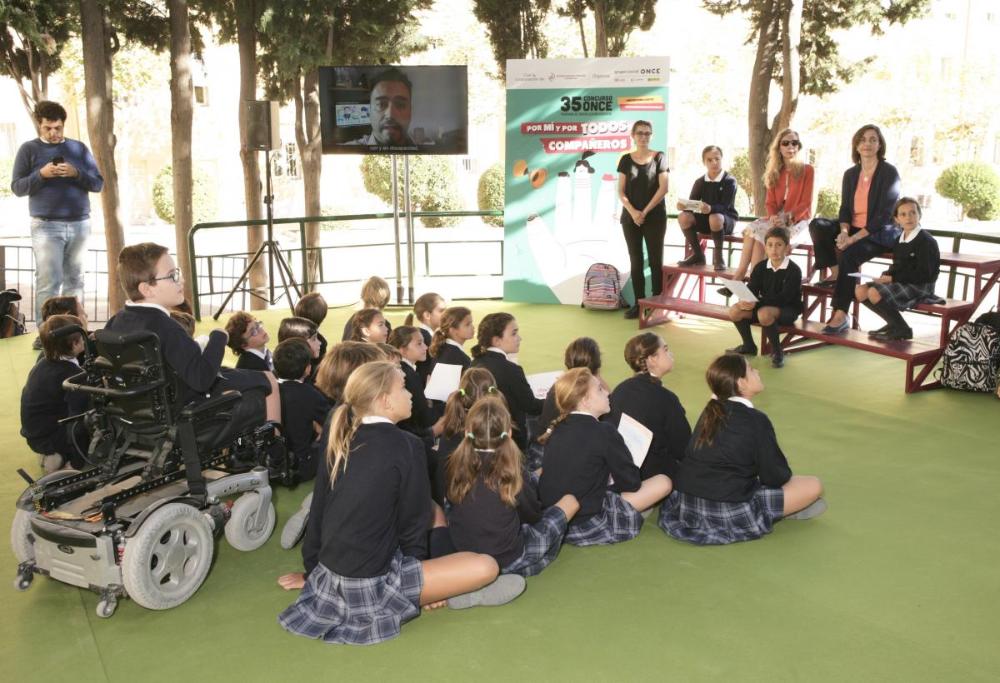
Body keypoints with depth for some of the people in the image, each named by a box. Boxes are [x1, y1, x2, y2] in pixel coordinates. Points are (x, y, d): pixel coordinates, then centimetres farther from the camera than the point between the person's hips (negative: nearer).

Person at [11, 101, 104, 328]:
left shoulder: (78, 148, 11)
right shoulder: (29, 149, 5)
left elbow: (98, 183, 7)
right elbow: (17, 188, 0)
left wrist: (76, 173, -12)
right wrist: (41, 174, -16)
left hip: (80, 224, 3)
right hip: (46, 226, -3)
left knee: (75, 279, 5)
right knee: (48, 281, -7)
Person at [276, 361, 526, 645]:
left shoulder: (340, 441, 5)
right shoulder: (404, 444, -13)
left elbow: (317, 512, 12)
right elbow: (413, 518, -7)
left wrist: (312, 571, 23)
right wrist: (417, 559, 12)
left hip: (329, 575, 8)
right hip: (372, 583, -7)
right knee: (486, 567, -8)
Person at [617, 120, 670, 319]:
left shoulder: (659, 157, 2)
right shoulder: (626, 159, 8)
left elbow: (663, 187, -5)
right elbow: (621, 191, 3)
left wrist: (645, 211, -11)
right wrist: (633, 212, -12)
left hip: (654, 217, -2)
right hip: (631, 217, 3)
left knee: (655, 261, -1)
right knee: (635, 261, 4)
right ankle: (639, 303, 8)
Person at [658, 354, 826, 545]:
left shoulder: (710, 411, 10)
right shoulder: (756, 420, -11)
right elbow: (775, 477, -7)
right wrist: (784, 475, 16)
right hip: (728, 517, -7)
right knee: (813, 486, 3)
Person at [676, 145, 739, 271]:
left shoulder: (729, 181, -10)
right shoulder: (700, 182, 4)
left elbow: (725, 206, -22)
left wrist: (710, 208, -45)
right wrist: (684, 205, -29)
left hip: (726, 219, -5)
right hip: (705, 219, 5)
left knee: (715, 218, -40)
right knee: (684, 217, -24)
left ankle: (718, 256, -17)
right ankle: (697, 255, -8)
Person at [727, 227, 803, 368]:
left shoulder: (794, 270, -15)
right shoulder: (760, 267, 2)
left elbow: (784, 297, -25)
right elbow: (751, 290, -3)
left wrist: (757, 303, -36)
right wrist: (745, 301, -29)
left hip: (788, 309, -6)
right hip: (766, 305, 6)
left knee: (764, 313, -38)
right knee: (735, 310, -17)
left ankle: (776, 351, -15)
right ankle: (749, 346, 7)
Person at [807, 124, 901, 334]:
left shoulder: (889, 172, -7)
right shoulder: (850, 174, 11)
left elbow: (884, 214, -14)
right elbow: (845, 208, 8)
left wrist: (854, 238, -22)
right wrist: (844, 231, -15)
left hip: (880, 233, -6)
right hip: (853, 229, 6)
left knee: (849, 254, -33)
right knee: (817, 225, -18)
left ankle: (841, 315, -30)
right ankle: (835, 275, -16)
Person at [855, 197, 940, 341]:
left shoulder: (926, 241, -12)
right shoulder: (899, 240, 14)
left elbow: (923, 274, -18)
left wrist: (892, 278, -18)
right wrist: (886, 276, 0)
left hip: (920, 286, -9)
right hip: (899, 283, 9)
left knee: (875, 292, -29)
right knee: (860, 290, -6)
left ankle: (901, 329, -10)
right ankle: (893, 323, 6)